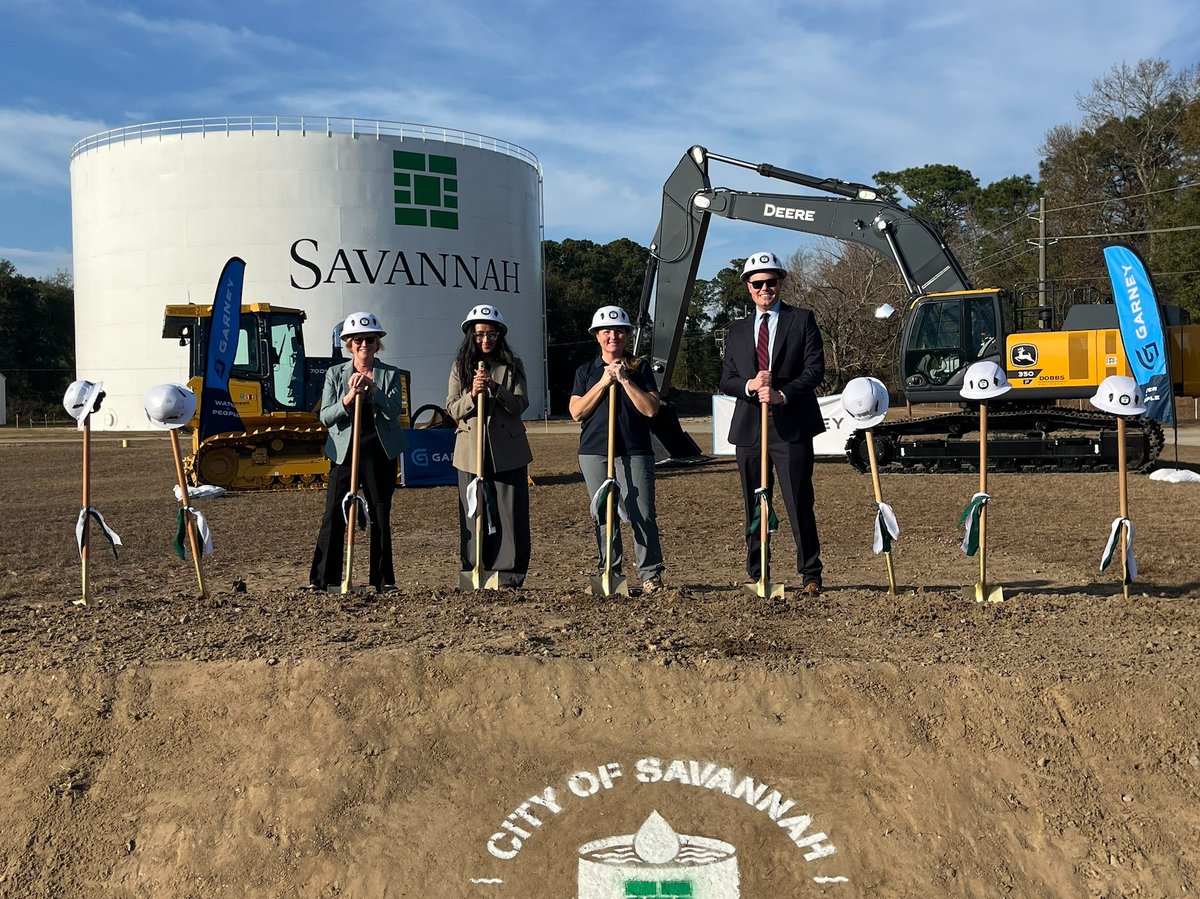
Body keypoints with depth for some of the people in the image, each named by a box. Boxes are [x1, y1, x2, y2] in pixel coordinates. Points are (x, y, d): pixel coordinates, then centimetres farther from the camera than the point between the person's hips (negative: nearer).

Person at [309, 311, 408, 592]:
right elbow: (325, 416, -2)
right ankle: (322, 579, 2)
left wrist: (373, 389, -21)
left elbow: (394, 411, -9)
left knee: (380, 517, 7)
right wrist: (349, 397, -17)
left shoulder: (390, 375, 5)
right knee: (334, 516, -4)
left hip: (380, 453, 0)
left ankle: (383, 579, 16)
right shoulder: (335, 374, 6)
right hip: (345, 452, 0)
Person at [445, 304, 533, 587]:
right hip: (471, 450, 1)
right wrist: (472, 395, -16)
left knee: (511, 512, -2)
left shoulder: (512, 365, 7)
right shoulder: (460, 367, 8)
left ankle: (508, 575, 3)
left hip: (507, 450, 0)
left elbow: (521, 404, -3)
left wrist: (496, 388, -18)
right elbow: (452, 409, 3)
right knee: (474, 515, 3)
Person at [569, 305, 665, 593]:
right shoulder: (586, 371, 12)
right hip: (594, 452, 2)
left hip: (635, 452, -2)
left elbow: (651, 408, -3)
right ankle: (608, 572, 14)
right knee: (604, 515, 4)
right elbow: (576, 412, 1)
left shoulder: (640, 369, 8)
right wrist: (603, 383, -6)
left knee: (642, 514, -8)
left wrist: (624, 380, -9)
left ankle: (650, 574, 2)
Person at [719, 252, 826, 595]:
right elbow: (726, 380, 12)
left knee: (799, 505, -4)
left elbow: (815, 369, -5)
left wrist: (782, 394, -20)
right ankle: (757, 576, 17)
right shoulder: (737, 331, 16)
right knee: (755, 508, 9)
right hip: (748, 429, 4)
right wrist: (749, 385, -11)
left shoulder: (802, 320, 5)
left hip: (791, 428, -4)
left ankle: (810, 576, 6)